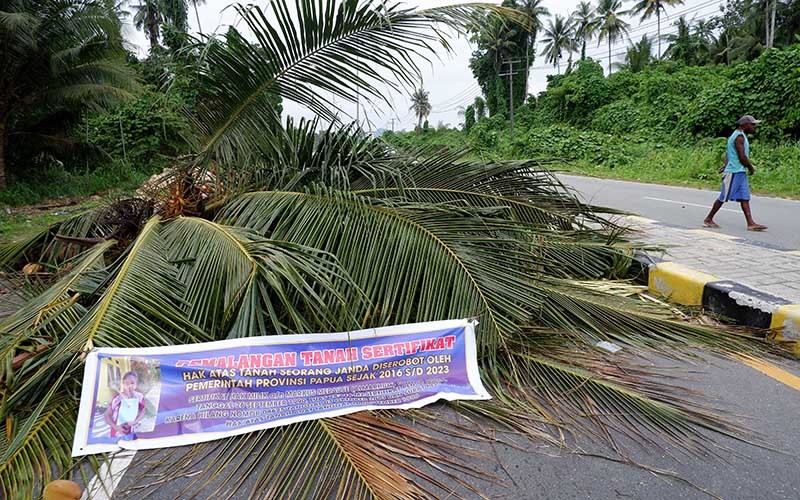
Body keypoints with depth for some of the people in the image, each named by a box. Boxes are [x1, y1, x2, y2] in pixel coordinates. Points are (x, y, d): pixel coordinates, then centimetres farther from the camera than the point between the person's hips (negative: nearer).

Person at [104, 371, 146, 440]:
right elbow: (107, 415, -15)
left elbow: (142, 411, 2)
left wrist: (135, 421, -14)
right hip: (118, 433, -3)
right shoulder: (118, 398, -24)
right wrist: (116, 427, -25)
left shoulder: (140, 397, -14)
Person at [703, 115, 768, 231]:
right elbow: (742, 157, -18)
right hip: (734, 172, -10)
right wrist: (751, 168, -5)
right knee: (724, 197, -3)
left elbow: (728, 153, 21)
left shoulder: (738, 135, 17)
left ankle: (751, 223, 1)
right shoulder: (739, 137, -14)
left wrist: (726, 165, 11)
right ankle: (708, 220, 7)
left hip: (740, 172, 10)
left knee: (745, 197, 4)